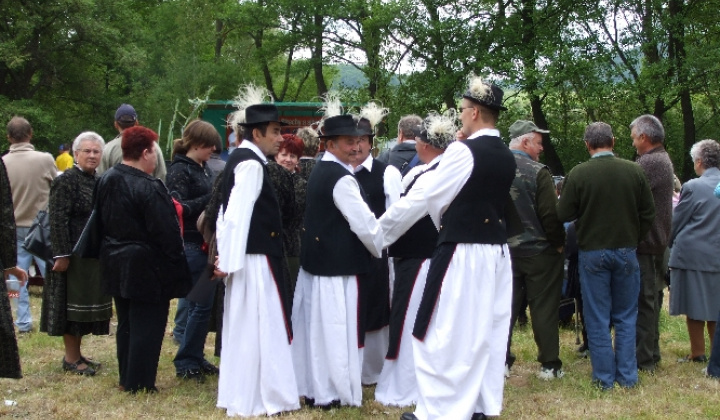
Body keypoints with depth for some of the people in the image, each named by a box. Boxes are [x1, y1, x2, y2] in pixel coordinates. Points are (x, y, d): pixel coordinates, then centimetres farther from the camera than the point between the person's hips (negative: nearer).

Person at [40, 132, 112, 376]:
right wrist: (62, 255, -22)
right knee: (72, 303, 0)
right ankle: (71, 358, 8)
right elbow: (58, 221, -18)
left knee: (86, 305, 13)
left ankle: (76, 354, 22)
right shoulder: (66, 181, -12)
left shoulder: (98, 182, 11)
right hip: (74, 254, -8)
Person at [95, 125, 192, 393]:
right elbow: (165, 231, -21)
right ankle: (140, 384, 5)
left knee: (126, 324, 18)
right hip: (146, 268, -8)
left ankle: (126, 379, 25)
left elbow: (101, 222, 14)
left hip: (115, 264, 8)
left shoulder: (106, 181, 4)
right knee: (147, 326, 1)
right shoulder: (149, 188, -22)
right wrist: (176, 262, -10)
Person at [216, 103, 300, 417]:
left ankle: (240, 394, 26)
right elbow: (237, 216, -21)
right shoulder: (251, 164, -16)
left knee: (244, 327, 16)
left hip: (251, 257, 10)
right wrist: (230, 261, -21)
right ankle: (258, 399, 5)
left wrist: (226, 258, 14)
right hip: (255, 259, -10)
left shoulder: (239, 160, 14)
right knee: (260, 326, -2)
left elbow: (228, 213, 14)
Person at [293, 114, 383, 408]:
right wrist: (379, 248, 1)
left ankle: (313, 386, 22)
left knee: (317, 326, 14)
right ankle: (332, 393, 4)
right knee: (335, 328, -2)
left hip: (316, 259, 10)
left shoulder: (319, 171, 13)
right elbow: (364, 223, -17)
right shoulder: (342, 178, -17)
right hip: (338, 265, -10)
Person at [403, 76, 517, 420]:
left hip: (462, 252, -8)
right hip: (497, 251, 8)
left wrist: (443, 225, 12)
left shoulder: (463, 150, -13)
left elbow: (433, 197, -5)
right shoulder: (507, 157, 8)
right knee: (487, 331, 12)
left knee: (448, 333, -2)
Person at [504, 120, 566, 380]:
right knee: (544, 309, 4)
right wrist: (559, 242, -2)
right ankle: (549, 365, 9)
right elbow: (550, 214, -16)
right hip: (538, 251, -5)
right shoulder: (537, 172, -15)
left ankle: (500, 362, 14)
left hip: (504, 249, 5)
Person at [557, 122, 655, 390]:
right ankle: (627, 377, 15)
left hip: (592, 252, -2)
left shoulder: (578, 174, -13)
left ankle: (604, 378, 9)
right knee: (625, 317, 13)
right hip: (626, 251, 2)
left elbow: (564, 215, -8)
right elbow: (648, 213, 0)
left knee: (597, 319, 6)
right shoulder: (634, 171, -6)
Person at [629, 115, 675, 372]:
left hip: (645, 244, -10)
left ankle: (643, 360, -1)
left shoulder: (649, 163, -18)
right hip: (657, 242, 10)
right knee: (650, 301, 17)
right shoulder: (663, 160, 16)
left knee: (643, 303, -5)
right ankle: (651, 353, 26)